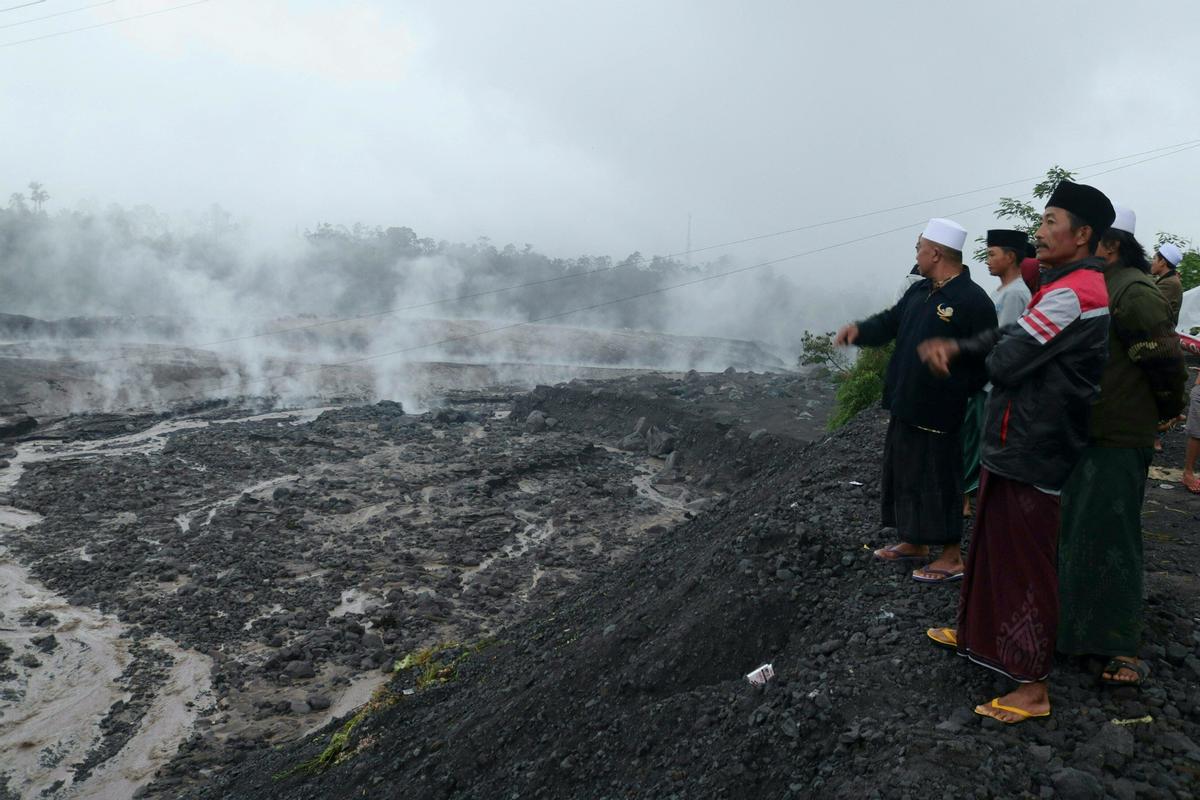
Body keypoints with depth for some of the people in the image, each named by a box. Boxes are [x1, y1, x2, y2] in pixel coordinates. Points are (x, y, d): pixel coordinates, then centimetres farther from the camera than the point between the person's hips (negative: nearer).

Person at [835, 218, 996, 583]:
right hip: (904, 406, 9)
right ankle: (915, 542, 34)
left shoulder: (974, 301, -17)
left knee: (937, 481, 0)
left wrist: (956, 397, -16)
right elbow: (890, 322, 14)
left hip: (937, 414, -9)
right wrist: (859, 330, -6)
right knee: (905, 473, 18)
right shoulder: (919, 291, 10)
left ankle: (952, 557, 14)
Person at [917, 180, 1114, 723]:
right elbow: (1009, 338, 11)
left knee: (1026, 565, -1)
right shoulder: (1069, 285, 13)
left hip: (1030, 454, -10)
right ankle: (974, 633, 39)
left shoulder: (1072, 294, -21)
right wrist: (957, 348, -6)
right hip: (1016, 446, 10)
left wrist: (975, 354, 1)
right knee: (992, 549, 22)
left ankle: (1032, 687, 10)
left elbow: (1005, 362, -22)